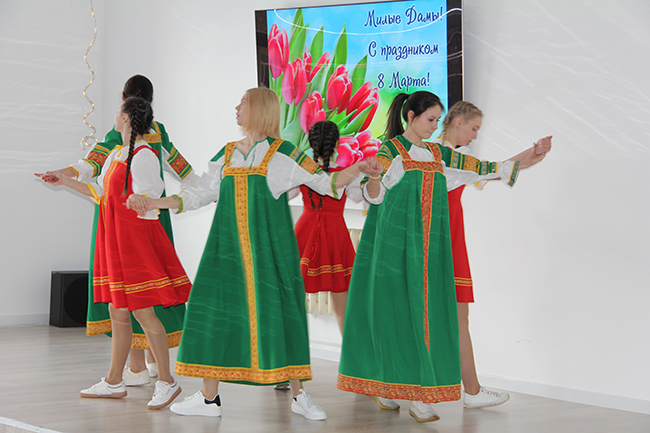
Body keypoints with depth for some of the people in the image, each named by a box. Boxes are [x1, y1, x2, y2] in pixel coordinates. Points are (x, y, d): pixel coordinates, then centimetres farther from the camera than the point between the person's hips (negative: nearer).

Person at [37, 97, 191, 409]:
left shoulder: (144, 156, -13)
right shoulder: (116, 155, 13)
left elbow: (148, 204, -14)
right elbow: (102, 193, 24)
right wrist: (64, 181, 27)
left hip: (136, 238, -9)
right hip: (114, 241, 9)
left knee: (143, 312, -8)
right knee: (118, 313, 12)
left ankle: (166, 381, -1)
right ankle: (114, 383, 19)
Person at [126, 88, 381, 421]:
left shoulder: (282, 153, 1)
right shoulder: (227, 154, 15)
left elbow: (324, 183, -1)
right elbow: (200, 195, 19)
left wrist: (358, 168, -16)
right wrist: (153, 203, 16)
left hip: (269, 245, -4)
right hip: (228, 244, 4)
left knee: (279, 310, -5)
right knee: (216, 308, 0)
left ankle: (299, 394, 8)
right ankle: (209, 397, 9)